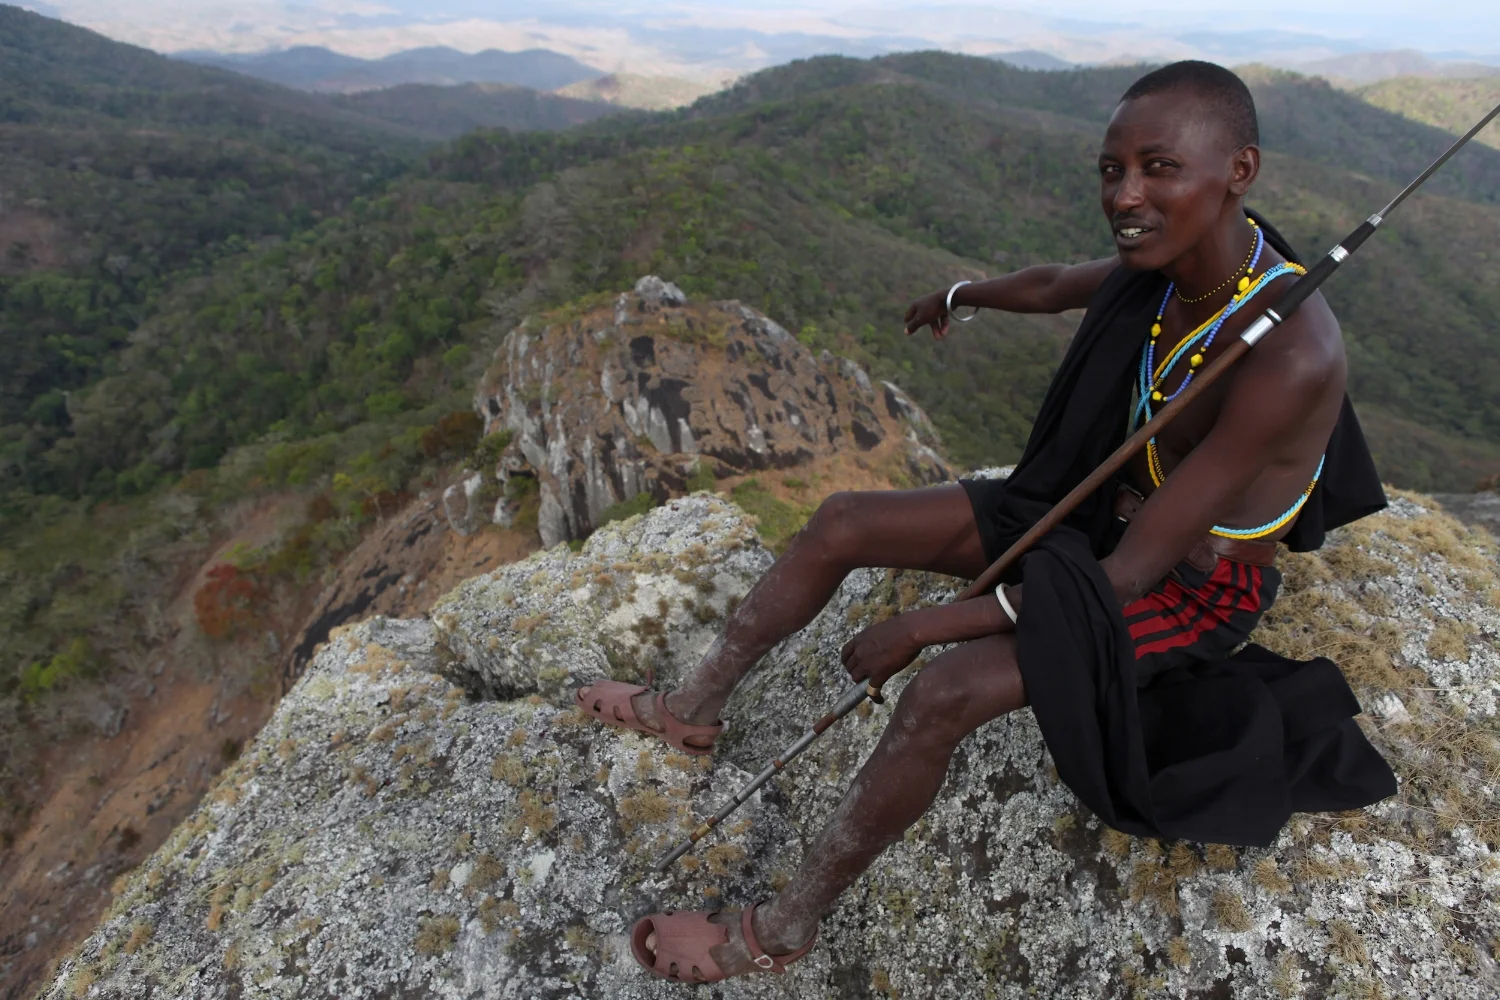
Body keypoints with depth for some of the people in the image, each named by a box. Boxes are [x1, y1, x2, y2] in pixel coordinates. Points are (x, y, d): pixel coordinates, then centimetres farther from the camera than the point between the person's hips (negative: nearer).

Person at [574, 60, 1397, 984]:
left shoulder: (1290, 356, -34)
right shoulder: (1174, 256, -11)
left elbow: (1128, 579, -32)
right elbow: (1053, 286, 14)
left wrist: (922, 628, -29)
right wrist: (960, 297, 33)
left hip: (1182, 588, -7)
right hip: (1095, 513, 7)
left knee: (944, 693, -32)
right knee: (842, 523, -4)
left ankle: (782, 932, -9)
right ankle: (695, 708, 10)